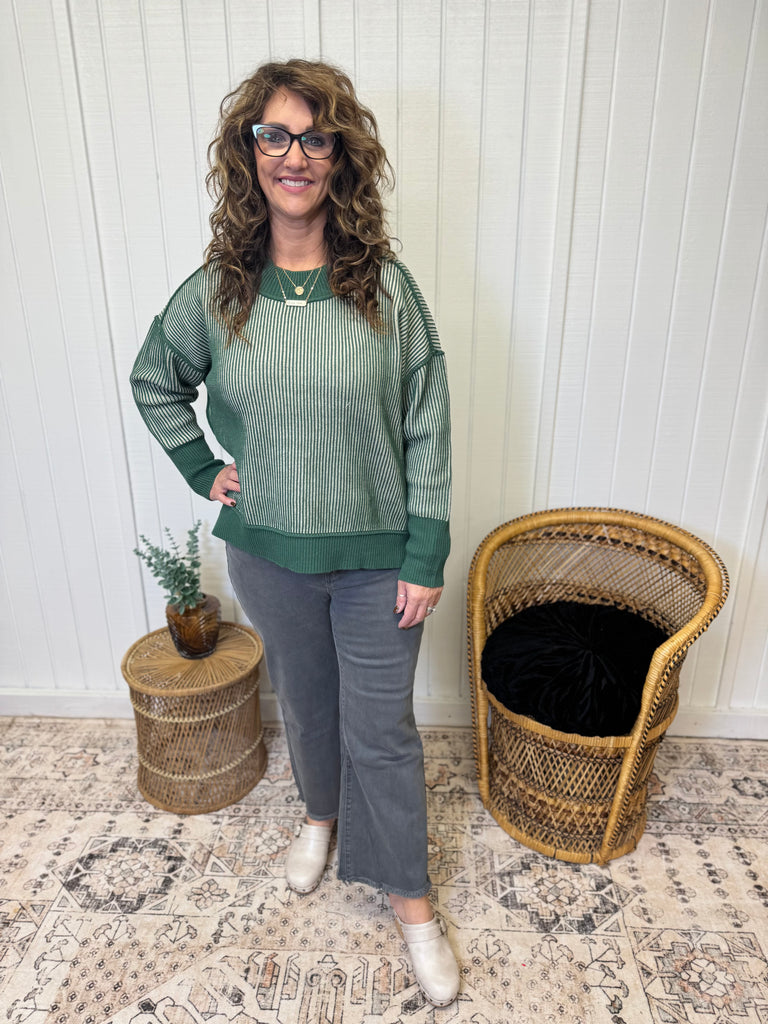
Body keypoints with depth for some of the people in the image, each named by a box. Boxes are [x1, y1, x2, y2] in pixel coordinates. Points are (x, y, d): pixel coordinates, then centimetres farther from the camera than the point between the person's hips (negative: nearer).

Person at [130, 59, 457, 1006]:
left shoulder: (385, 285, -10)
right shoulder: (215, 292, -4)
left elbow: (427, 428, -8)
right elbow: (153, 381, 14)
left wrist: (425, 556, -10)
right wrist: (202, 469, 4)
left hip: (376, 553, -2)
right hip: (269, 550, 2)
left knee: (382, 728, 10)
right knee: (305, 701, 23)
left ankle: (409, 897, 34)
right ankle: (322, 814, 54)